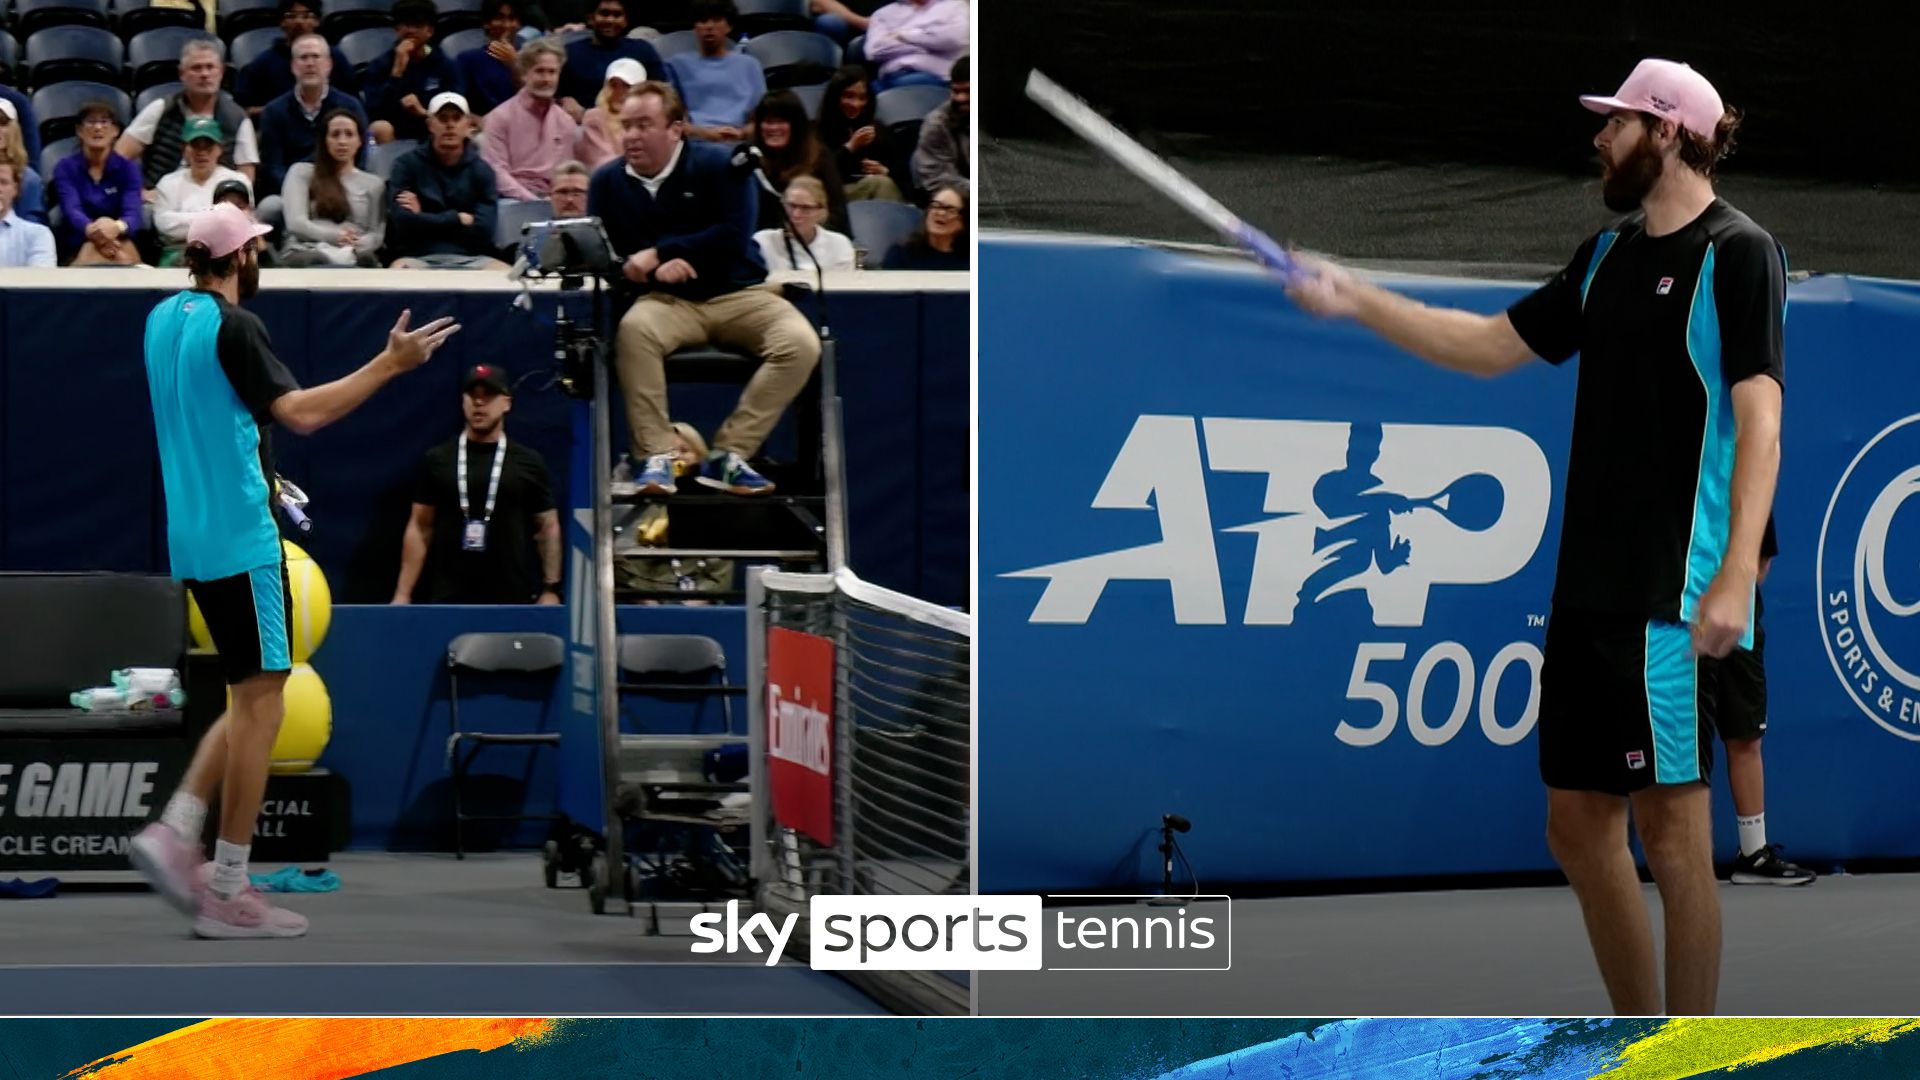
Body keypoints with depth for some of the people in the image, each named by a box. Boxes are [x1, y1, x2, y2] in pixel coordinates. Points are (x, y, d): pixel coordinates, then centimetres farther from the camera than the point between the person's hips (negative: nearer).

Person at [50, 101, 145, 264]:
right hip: (77, 249, -1)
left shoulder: (128, 168, 8)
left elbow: (133, 213, -10)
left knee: (122, 257, -37)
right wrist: (92, 231, -40)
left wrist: (117, 227, -38)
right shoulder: (65, 168, 5)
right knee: (93, 251, -38)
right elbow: (72, 210, -13)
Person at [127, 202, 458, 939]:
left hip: (195, 539, 9)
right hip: (241, 540, -9)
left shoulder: (164, 319, 12)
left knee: (253, 702, 16)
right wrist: (391, 363, -20)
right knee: (260, 706, -4)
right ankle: (227, 895, -4)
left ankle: (173, 833, 3)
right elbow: (301, 413, -23)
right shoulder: (232, 326, -14)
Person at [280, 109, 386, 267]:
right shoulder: (302, 172, 18)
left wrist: (356, 245, -12)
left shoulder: (373, 183, 26)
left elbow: (377, 235, 13)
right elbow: (296, 223, 3)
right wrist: (335, 236, -14)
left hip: (352, 255, 2)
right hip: (305, 251, -2)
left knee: (366, 260, -40)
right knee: (318, 261, -43)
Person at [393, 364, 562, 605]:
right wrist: (403, 594, 1)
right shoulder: (437, 460, 7)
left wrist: (551, 589, -1)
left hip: (511, 601, 0)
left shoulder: (528, 463, 5)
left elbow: (548, 528, 8)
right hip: (448, 600, 0)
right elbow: (419, 528, 8)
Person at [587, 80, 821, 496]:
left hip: (737, 294, 0)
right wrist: (656, 270, -16)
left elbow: (733, 236, -12)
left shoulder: (717, 165, -3)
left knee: (801, 343, -27)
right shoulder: (608, 181, 5)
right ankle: (657, 458, -32)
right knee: (633, 330, -35)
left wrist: (658, 253, -16)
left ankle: (728, 454, -25)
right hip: (667, 301, 0)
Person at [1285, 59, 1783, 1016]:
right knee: (1577, 823, 10)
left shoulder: (1738, 253, -8)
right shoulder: (1608, 255, 16)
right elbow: (1493, 345, 25)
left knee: (1671, 828, -6)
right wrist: (1357, 302, 20)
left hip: (1673, 591, -8)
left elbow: (1759, 419, -16)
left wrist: (1737, 575, -24)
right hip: (1587, 587, 8)